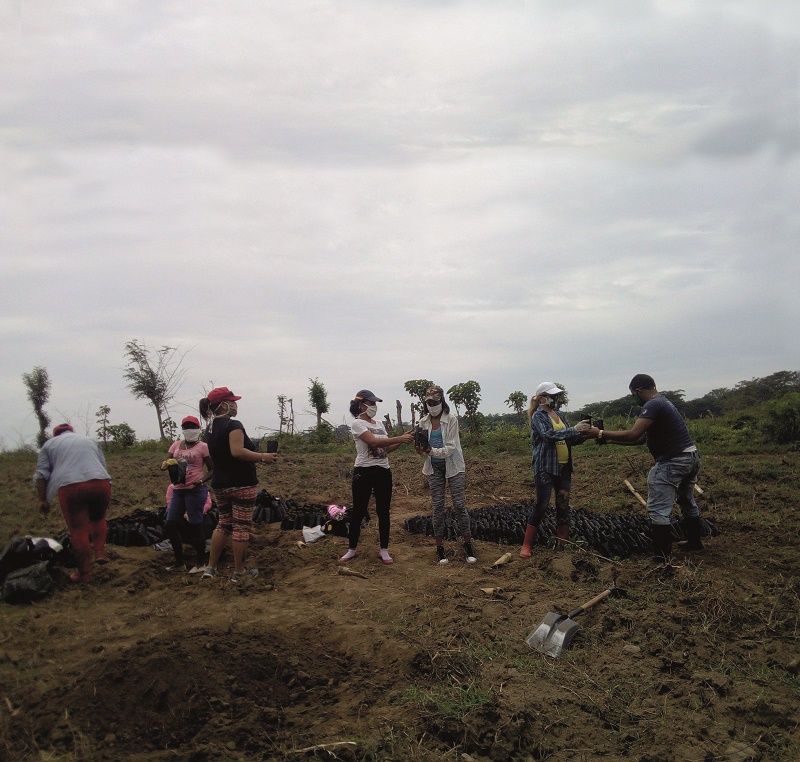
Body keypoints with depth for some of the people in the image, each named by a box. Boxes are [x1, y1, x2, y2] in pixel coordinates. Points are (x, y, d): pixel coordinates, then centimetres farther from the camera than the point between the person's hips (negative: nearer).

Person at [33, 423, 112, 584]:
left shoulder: (49, 444, 22)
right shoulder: (90, 441, 29)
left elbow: (42, 474, 12)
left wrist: (43, 500, 15)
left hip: (70, 487, -2)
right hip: (101, 483, 3)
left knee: (79, 530, 4)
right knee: (98, 518, 26)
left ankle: (84, 573, 10)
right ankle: (100, 551, 14)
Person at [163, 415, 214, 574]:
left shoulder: (203, 446, -3)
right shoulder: (176, 444, 12)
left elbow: (212, 470, -4)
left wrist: (201, 481, -21)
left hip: (195, 490, -6)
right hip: (178, 490, 6)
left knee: (195, 526, -1)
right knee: (170, 526, 8)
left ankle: (200, 563, 13)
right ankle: (179, 562, 22)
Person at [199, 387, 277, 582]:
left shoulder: (211, 429, 11)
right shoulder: (233, 425, -16)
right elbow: (237, 451, -29)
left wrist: (256, 457, 19)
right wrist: (263, 457, -21)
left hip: (219, 485, 8)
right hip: (242, 484, -8)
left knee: (224, 524, 18)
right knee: (241, 526, 2)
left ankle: (211, 567, 17)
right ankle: (239, 572, 10)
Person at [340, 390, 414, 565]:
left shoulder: (379, 424, 12)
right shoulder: (357, 424, -8)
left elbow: (387, 448, 9)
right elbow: (374, 441, -22)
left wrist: (403, 439, -7)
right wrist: (400, 438, -23)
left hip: (383, 471, 6)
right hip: (364, 472, -5)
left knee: (383, 511, 7)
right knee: (358, 511, 4)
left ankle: (384, 550, 18)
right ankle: (352, 549, 19)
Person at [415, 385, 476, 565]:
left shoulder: (451, 420, -8)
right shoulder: (423, 422, 4)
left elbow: (451, 447, -15)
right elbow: (424, 447, 4)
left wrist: (432, 451, -29)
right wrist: (421, 450, -19)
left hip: (453, 466, -3)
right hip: (434, 468, 3)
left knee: (459, 504, -4)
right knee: (437, 506, 4)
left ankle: (468, 545, 8)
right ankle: (440, 547, 12)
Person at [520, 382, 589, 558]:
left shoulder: (559, 415, 11)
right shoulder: (538, 416, -9)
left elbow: (569, 439, 12)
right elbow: (549, 434, -26)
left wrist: (583, 434, -6)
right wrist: (573, 429, -31)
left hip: (564, 467, 7)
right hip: (546, 467, -6)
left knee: (563, 504, 11)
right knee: (541, 505, -5)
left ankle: (564, 541, 24)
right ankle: (526, 545, 4)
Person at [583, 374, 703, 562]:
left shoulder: (653, 405, -16)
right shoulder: (663, 402, 17)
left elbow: (633, 434, -25)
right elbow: (641, 438, 18)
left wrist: (601, 434, -18)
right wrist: (610, 440, 15)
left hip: (673, 461, -11)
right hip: (691, 457, 11)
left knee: (659, 509, -6)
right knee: (687, 501, 27)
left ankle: (661, 555, -3)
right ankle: (694, 541, 43)